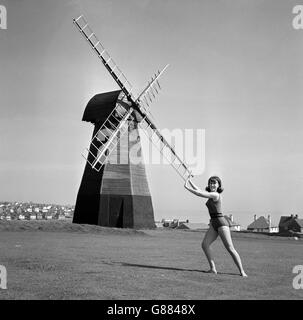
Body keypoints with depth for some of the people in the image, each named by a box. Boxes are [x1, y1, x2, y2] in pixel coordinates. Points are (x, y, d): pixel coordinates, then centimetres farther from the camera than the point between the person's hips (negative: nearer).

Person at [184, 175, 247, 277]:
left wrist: (188, 187, -10)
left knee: (230, 248, -11)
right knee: (205, 244, -6)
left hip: (221, 223, -9)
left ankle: (242, 271, -9)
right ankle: (213, 268, -7)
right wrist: (190, 181, 27)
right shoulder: (212, 194, 14)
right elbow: (199, 190, 25)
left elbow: (200, 194, -19)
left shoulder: (215, 194, -12)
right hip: (214, 224, 9)